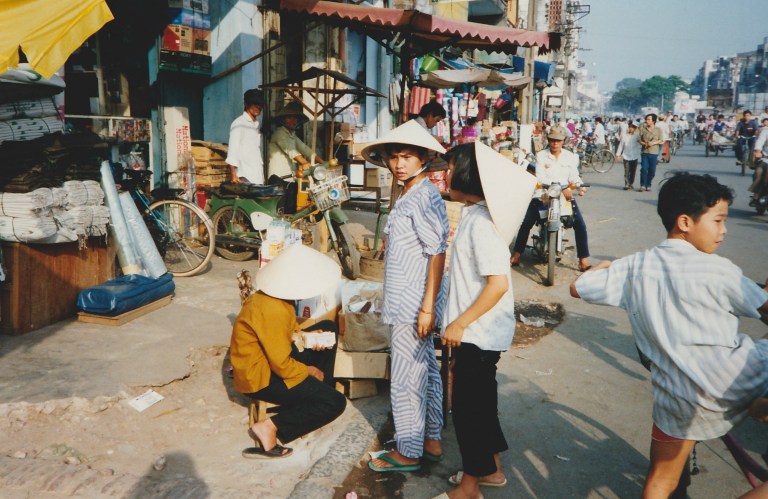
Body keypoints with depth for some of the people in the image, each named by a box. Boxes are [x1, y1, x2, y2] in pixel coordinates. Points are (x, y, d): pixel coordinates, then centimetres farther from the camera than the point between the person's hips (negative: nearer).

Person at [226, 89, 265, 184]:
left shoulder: (258, 124, 17)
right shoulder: (239, 123, -3)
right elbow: (232, 150, -8)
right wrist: (233, 175, -15)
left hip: (258, 176, 6)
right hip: (245, 176, -6)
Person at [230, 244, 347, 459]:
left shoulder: (275, 296, -1)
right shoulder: (272, 311, -31)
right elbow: (282, 366, -26)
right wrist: (309, 371, -8)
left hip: (271, 358, 10)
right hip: (260, 377, -10)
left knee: (328, 327, 13)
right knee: (335, 403, -13)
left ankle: (319, 394, 15)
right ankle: (271, 427, -8)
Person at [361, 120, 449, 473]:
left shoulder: (424, 197, -18)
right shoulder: (409, 196, 12)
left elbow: (437, 253, -22)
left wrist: (427, 307, -23)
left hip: (414, 305, -10)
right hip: (409, 302, 10)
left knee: (406, 378, 1)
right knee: (426, 370, 18)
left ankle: (408, 452, 16)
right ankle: (431, 440, 32)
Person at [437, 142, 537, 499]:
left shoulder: (481, 222, -23)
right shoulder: (473, 215, 6)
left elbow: (498, 283, -28)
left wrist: (460, 323, -21)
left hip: (478, 333, -9)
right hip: (476, 331, 9)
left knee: (468, 405, 4)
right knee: (480, 400, 21)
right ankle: (491, 469, 38)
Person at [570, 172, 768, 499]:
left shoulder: (633, 266, 3)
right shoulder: (718, 270, -8)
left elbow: (576, 288, 11)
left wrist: (602, 267, 29)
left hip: (677, 397, 4)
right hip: (741, 379, -3)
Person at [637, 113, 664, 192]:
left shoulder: (658, 130, 3)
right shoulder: (643, 128, 4)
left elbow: (662, 141, 3)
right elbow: (638, 139, 5)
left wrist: (654, 142, -14)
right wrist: (644, 143, -13)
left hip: (654, 153, 0)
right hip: (644, 152, 0)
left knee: (652, 170, 2)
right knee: (644, 169, -9)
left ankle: (648, 185, 16)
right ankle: (643, 185, 0)